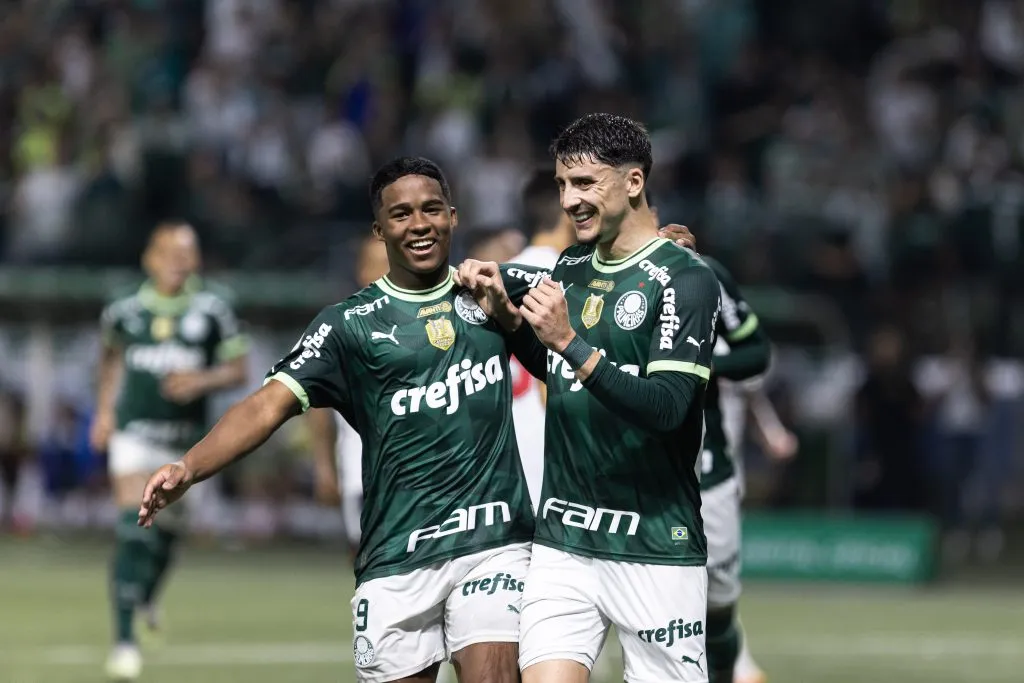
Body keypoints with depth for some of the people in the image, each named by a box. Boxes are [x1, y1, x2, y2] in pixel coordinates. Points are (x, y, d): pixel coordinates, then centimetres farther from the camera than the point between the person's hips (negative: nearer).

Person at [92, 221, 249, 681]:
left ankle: (148, 597, 48)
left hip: (185, 438, 1)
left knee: (168, 531, 15)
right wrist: (104, 410, 17)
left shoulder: (212, 311, -3)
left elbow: (238, 368, 2)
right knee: (133, 531, -15)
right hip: (134, 432, -1)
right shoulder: (125, 311, 1)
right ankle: (124, 639, -16)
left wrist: (203, 381, -17)